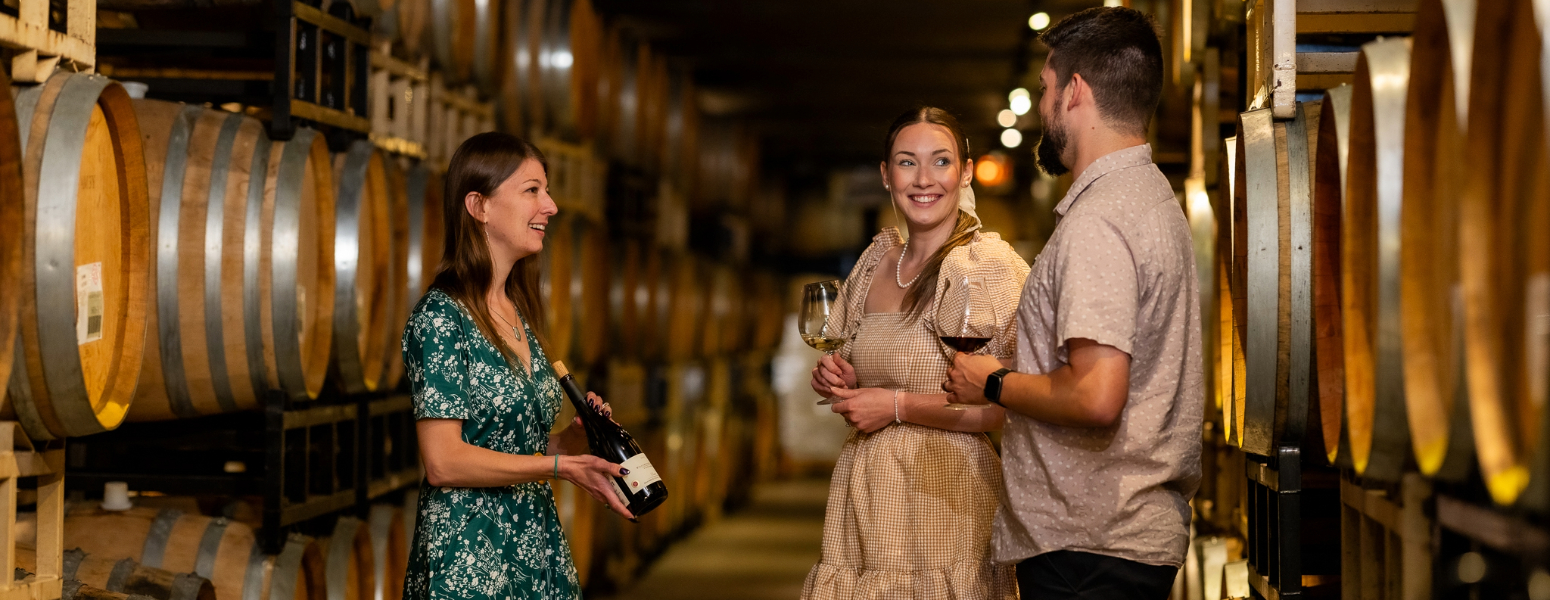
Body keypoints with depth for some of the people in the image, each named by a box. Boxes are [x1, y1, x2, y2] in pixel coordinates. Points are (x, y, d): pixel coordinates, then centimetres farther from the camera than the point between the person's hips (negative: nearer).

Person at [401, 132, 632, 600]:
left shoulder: (516, 315, 12)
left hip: (534, 549, 8)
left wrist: (576, 436, -2)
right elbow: (443, 461, -19)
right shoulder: (442, 316, -13)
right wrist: (559, 466, -15)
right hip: (467, 563, -8)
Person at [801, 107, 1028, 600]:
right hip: (863, 499, 6)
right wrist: (839, 382, 4)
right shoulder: (875, 261, 11)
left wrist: (900, 406, -14)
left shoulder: (995, 267, -9)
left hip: (946, 499, -6)